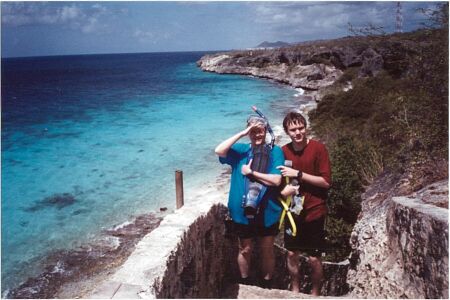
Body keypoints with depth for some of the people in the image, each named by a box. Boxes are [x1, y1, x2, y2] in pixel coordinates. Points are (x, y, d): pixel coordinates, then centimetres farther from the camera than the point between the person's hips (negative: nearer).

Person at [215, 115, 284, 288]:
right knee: (245, 249, 17)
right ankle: (244, 284, 39)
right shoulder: (241, 150, -2)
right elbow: (219, 151, -20)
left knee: (267, 250, 16)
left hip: (267, 212, -1)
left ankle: (267, 285, 37)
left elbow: (276, 180, -18)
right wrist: (241, 134, -20)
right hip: (243, 211, 1)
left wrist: (251, 172, -16)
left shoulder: (275, 152, -8)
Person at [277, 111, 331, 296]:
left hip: (314, 212, -4)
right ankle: (295, 290, 36)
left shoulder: (318, 148, -13)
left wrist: (298, 174, -22)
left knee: (314, 258, 6)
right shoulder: (283, 151, -1)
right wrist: (283, 189, -12)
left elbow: (326, 181, -16)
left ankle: (315, 293, 29)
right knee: (291, 254, 14)